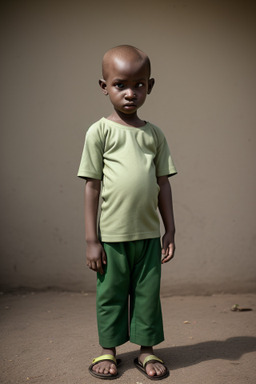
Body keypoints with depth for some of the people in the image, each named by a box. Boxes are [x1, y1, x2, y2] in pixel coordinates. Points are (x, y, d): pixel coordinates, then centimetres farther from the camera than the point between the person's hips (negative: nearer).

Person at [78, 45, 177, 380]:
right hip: (112, 235, -3)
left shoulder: (154, 134, 7)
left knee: (148, 293, 13)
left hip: (148, 233, 3)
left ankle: (147, 349, 31)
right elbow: (92, 185, -4)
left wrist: (169, 231, 8)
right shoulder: (100, 131, -4)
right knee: (111, 294, 11)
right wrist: (91, 239, -5)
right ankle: (108, 350, 31)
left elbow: (163, 183, 9)